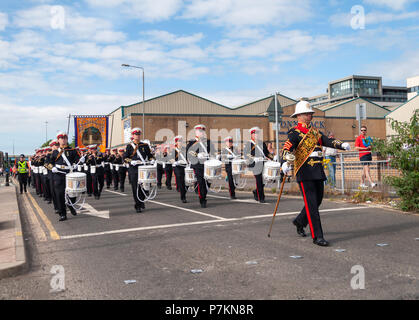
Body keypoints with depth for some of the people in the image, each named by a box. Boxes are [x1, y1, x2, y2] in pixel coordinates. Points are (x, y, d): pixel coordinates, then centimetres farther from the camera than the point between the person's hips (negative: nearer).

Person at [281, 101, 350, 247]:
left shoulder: (315, 132, 18)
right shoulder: (295, 133, -4)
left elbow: (328, 141, 6)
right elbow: (287, 148, -19)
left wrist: (342, 145, -14)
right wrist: (285, 163, -38)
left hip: (318, 172, 8)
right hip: (305, 173, -7)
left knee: (317, 201, 15)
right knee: (311, 204, -7)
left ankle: (299, 221, 37)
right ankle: (317, 236, -2)